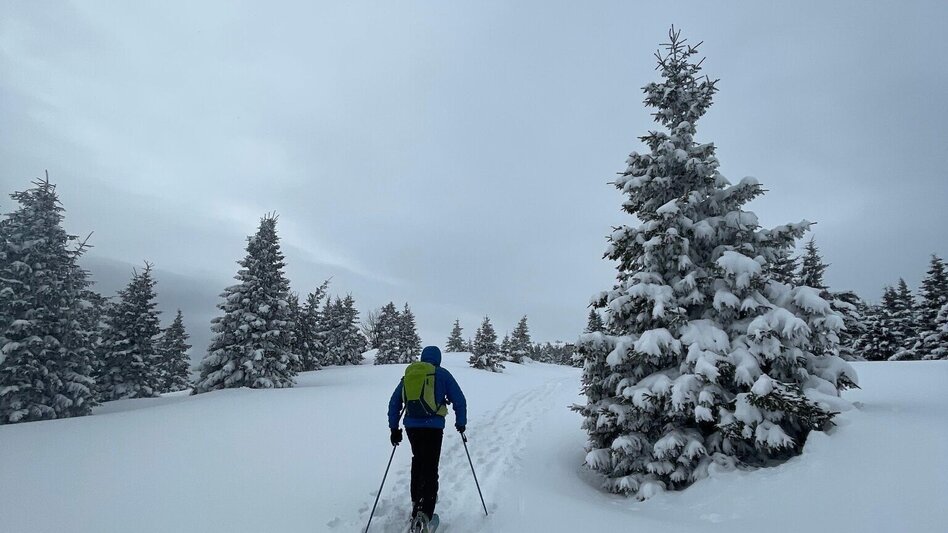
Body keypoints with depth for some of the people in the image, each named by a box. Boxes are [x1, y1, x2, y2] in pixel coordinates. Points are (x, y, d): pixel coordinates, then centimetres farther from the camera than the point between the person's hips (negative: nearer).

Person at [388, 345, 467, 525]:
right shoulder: (443, 374, 2)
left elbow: (394, 402, 12)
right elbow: (459, 400, 1)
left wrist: (394, 428, 16)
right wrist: (461, 423, 13)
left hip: (411, 426, 4)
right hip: (434, 427, -4)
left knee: (418, 461, 25)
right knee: (430, 469, 0)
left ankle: (417, 500, 34)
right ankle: (424, 511, -13)